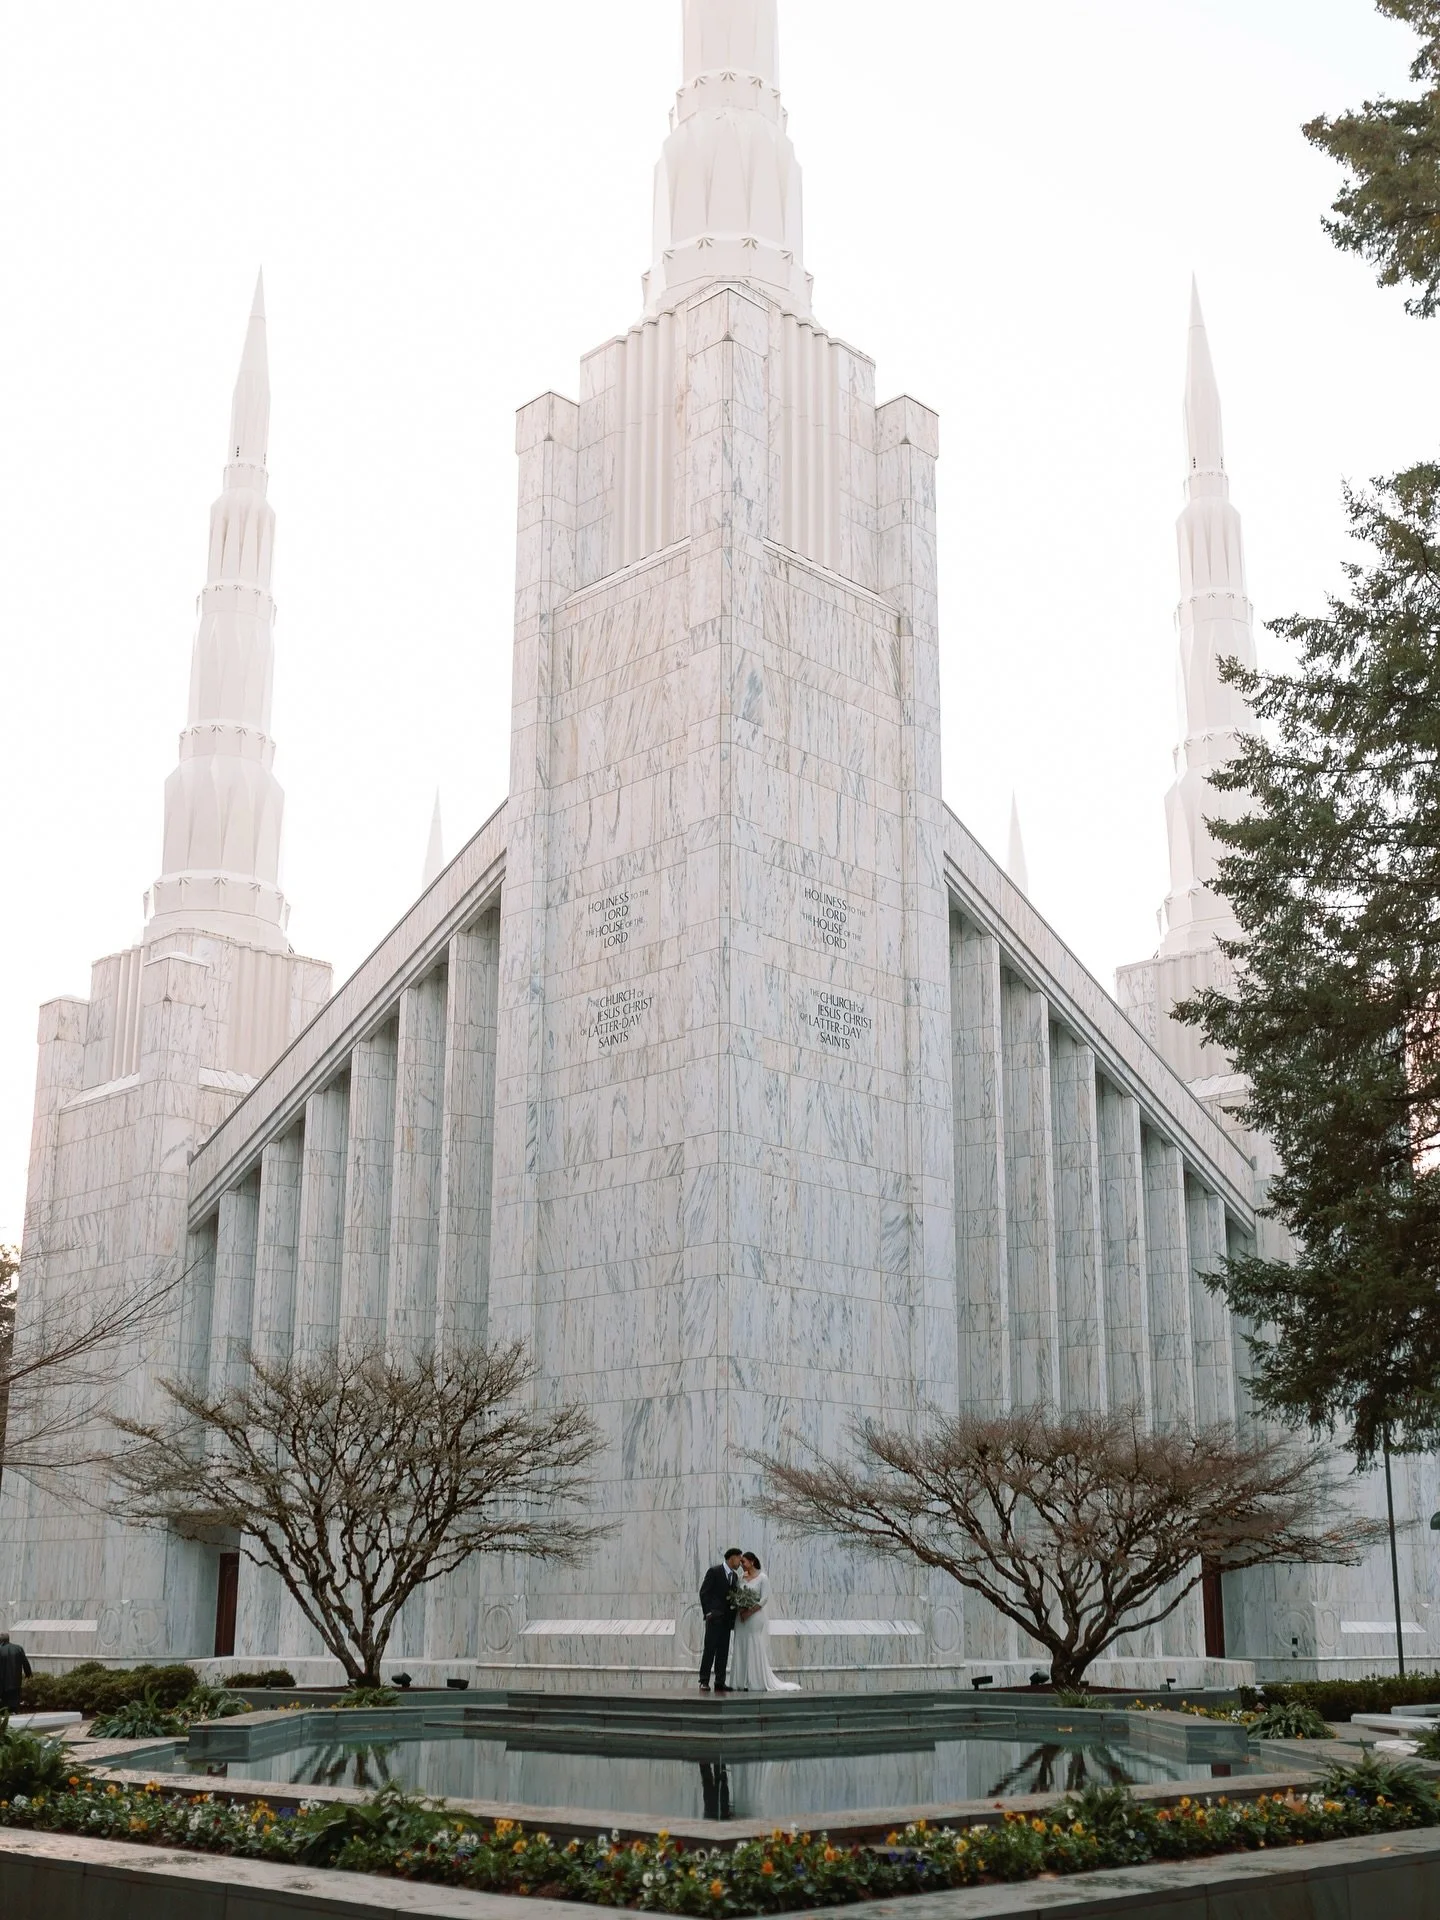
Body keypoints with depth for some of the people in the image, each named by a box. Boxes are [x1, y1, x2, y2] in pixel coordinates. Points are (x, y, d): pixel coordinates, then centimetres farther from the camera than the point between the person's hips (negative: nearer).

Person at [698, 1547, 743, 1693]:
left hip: (726, 1619, 6)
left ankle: (720, 1682, 6)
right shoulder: (714, 1571, -5)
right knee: (710, 1649, -7)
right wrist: (708, 1612, -14)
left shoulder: (735, 1576, 15)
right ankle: (704, 1681, -5)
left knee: (723, 1651, 4)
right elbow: (704, 1592, -8)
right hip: (714, 1617, -6)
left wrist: (734, 1617, 5)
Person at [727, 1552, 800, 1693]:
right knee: (741, 1649, 3)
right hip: (741, 1617, 6)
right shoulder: (741, 1577, 10)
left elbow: (764, 1599, -11)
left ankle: (758, 1682, -1)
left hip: (756, 1616, -6)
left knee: (756, 1649, -5)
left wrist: (749, 1612, -15)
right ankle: (742, 1682, 5)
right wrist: (740, 1609, -8)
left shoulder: (762, 1577, -6)